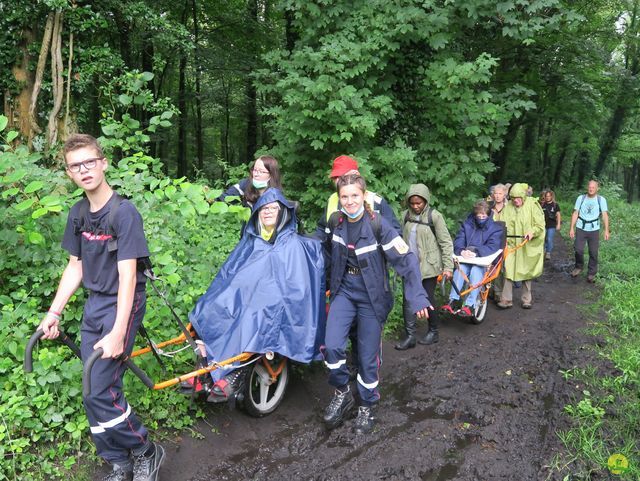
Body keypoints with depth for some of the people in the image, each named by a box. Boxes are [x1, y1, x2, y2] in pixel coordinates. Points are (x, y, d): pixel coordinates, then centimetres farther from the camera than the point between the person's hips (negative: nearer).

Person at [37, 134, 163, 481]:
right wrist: (53, 313, 9)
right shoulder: (78, 214, 5)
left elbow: (127, 276, -22)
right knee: (99, 388, 8)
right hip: (93, 303, 7)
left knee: (99, 393, -11)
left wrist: (118, 333, -26)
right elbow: (75, 267, 13)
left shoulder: (124, 212, -17)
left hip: (122, 304, -7)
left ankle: (146, 452, 11)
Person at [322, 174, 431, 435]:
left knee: (368, 357, 5)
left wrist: (417, 295, -24)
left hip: (371, 297, -3)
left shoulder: (377, 224, -17)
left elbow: (406, 259, -18)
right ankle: (342, 393, 14)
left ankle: (366, 406, 29)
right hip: (344, 292, 3)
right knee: (332, 347, -14)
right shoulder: (335, 221, -4)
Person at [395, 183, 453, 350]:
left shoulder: (434, 216, -9)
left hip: (429, 266, -4)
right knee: (408, 301, 0)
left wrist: (448, 266, -11)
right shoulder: (407, 215, 4)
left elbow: (446, 242, -8)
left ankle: (433, 332, 26)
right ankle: (410, 336, 7)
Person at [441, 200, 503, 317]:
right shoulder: (467, 224, 11)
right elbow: (458, 242, -1)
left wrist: (475, 252, -27)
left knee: (476, 270, -34)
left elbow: (492, 247, -12)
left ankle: (469, 305, -39)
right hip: (466, 259, 2)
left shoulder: (495, 228, 3)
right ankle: (453, 301, -32)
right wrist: (462, 251, -25)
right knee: (460, 269, -30)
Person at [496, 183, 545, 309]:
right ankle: (506, 299, 0)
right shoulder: (508, 207, 1)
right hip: (511, 244, 1)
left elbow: (540, 225, -7)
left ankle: (526, 299, 24)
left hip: (528, 246, -1)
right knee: (508, 270, -6)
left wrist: (532, 232, -25)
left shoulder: (532, 206, -6)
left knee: (526, 272, 10)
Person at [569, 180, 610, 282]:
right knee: (578, 249, -6)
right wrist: (571, 228, -1)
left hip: (594, 229, 0)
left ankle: (591, 274, 13)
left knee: (593, 252, 1)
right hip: (581, 228, 1)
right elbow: (575, 214, 4)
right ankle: (578, 267, 19)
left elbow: (605, 215, -5)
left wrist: (606, 230, -13)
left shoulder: (601, 200, 0)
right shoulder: (581, 198, 3)